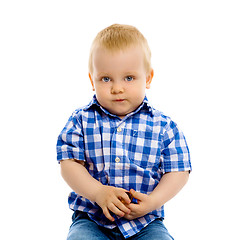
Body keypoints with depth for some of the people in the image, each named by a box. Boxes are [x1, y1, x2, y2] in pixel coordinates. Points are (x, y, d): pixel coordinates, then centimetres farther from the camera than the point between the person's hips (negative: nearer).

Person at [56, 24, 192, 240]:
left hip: (145, 221, 0)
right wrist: (98, 192, -19)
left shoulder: (163, 127, -1)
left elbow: (178, 171, 1)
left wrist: (153, 200, -15)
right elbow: (69, 163, -4)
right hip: (91, 219, 0)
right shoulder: (81, 121, 0)